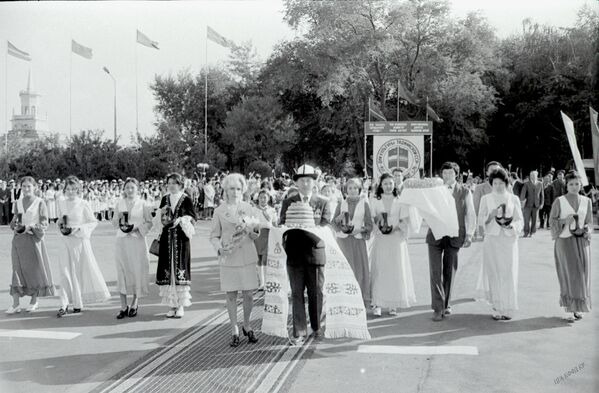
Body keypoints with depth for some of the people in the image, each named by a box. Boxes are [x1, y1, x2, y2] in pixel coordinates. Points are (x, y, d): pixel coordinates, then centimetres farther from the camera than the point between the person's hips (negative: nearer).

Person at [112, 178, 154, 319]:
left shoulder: (144, 204, 0)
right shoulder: (119, 203, 9)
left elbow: (149, 223, 0)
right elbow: (114, 222, 13)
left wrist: (137, 227, -15)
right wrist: (119, 219, -8)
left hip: (137, 240, -2)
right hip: (121, 240, 2)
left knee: (137, 271, 1)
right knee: (122, 271, 0)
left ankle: (135, 303, 18)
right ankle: (123, 306, 7)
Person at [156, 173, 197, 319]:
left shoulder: (186, 199, 0)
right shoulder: (165, 199, 12)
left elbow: (193, 219, 0)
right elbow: (162, 221, 16)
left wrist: (182, 220, -15)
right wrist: (163, 214, -5)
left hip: (181, 237, -4)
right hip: (167, 238, 4)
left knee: (180, 269, -5)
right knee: (168, 269, 1)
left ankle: (181, 305, 2)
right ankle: (172, 305, 10)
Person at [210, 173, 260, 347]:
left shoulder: (248, 208, 5)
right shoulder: (219, 211, 2)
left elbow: (255, 235, 8)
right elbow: (214, 236, 6)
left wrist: (255, 230, -15)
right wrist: (219, 249, -14)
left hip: (247, 256, 1)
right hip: (228, 258, -1)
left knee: (249, 294, 2)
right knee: (231, 295, 4)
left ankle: (247, 325, 24)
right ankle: (234, 331, 18)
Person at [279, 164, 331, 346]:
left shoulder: (323, 203, 5)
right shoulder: (288, 203, 8)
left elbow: (326, 227, -2)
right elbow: (282, 225, 6)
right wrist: (284, 242, -14)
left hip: (315, 252, 0)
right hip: (294, 253, 1)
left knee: (316, 293, 8)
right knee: (297, 293, 3)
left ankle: (316, 327, 27)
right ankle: (299, 332, 10)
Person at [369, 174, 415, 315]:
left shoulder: (399, 201, 6)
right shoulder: (376, 201, 7)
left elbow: (404, 221, 4)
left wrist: (395, 228, -12)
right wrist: (378, 218, -15)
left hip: (396, 239, 0)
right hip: (380, 239, 0)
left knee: (396, 270, 0)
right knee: (379, 270, -3)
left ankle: (393, 304, 8)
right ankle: (378, 304, 1)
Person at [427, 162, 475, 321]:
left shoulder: (464, 192, 5)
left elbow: (470, 214, 4)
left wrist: (469, 234, -7)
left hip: (454, 236, 0)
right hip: (435, 235, 0)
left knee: (449, 272, 9)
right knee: (435, 271, -6)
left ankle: (446, 304, 24)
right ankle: (438, 308, -2)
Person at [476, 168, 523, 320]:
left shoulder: (514, 199, 8)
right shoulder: (486, 199, 7)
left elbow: (520, 220, 6)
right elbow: (480, 221, 7)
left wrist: (511, 225, -14)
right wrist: (490, 216, -12)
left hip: (509, 239, 0)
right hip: (492, 239, 0)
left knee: (509, 274, -2)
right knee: (493, 274, -2)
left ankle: (508, 309, 7)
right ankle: (497, 308, 7)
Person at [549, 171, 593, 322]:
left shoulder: (586, 201, 6)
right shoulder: (559, 201, -3)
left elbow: (589, 221, 11)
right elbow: (552, 220, 0)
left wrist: (584, 229, -10)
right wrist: (564, 220, -18)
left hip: (582, 241, 3)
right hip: (565, 240, -3)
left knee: (581, 275, 5)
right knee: (569, 275, -5)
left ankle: (578, 308, 18)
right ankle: (569, 309, 1)